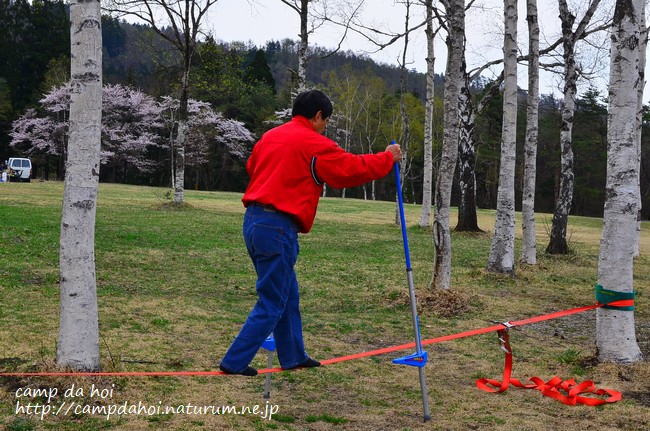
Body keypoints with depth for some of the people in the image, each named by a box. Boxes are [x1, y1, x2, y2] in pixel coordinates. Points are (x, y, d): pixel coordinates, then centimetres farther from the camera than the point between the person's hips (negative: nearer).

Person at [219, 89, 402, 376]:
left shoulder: (269, 137, 14)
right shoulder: (315, 144, -9)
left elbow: (251, 167, 28)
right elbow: (353, 169, -3)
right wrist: (388, 157, 12)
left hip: (253, 220, 9)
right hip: (277, 227, -9)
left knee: (288, 294, 20)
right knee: (271, 304, 1)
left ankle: (293, 356, 30)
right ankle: (234, 363, 2)